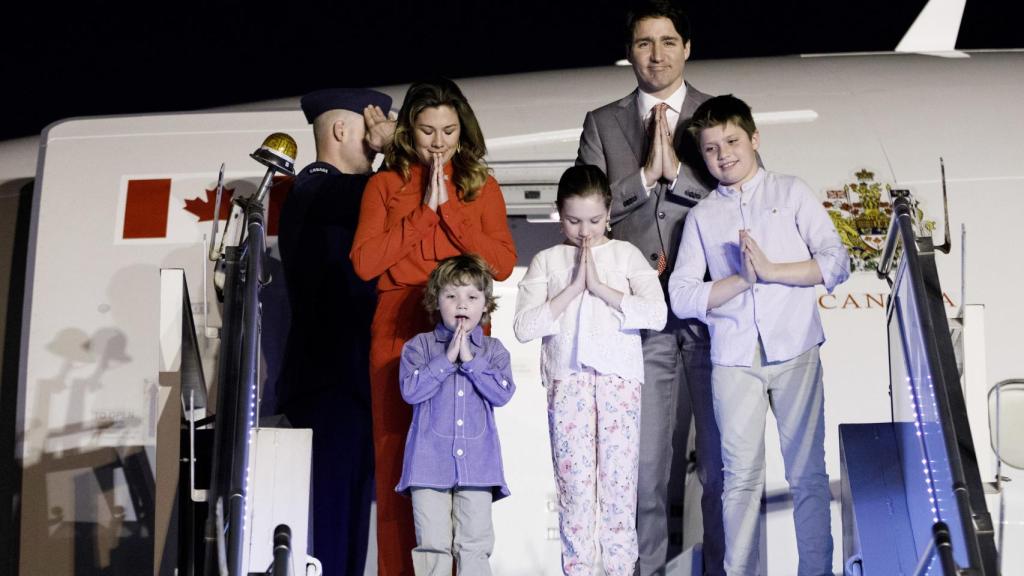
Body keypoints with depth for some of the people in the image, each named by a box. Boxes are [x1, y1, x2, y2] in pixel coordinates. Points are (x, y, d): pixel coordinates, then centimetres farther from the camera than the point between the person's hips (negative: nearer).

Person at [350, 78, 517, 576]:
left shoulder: (482, 187, 12)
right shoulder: (385, 185, 10)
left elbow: (503, 264, -1)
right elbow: (365, 262, -4)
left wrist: (450, 210, -6)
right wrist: (423, 211, -5)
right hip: (398, 332, 0)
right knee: (396, 457, -1)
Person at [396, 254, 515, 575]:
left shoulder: (493, 350, 11)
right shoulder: (419, 346, 6)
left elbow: (502, 393, -5)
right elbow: (410, 390, -9)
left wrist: (470, 360, -9)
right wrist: (447, 359, -10)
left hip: (477, 462, 1)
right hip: (430, 462, -1)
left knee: (475, 545, 1)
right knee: (433, 545, 1)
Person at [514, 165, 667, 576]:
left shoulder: (625, 254, 8)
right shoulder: (546, 261, 10)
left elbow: (657, 314, -6)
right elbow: (524, 327, -3)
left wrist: (600, 288, -9)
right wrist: (573, 289, -8)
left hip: (619, 378, 0)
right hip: (567, 381, 1)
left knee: (619, 481, 0)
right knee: (573, 484, 0)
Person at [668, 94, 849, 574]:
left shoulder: (791, 192, 8)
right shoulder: (702, 216, 12)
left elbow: (836, 262, -1)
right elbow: (681, 295, 2)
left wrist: (771, 270, -12)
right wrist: (741, 280, -10)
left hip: (795, 350, -1)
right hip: (734, 358, 1)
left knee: (807, 472, 2)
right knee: (741, 475, 3)